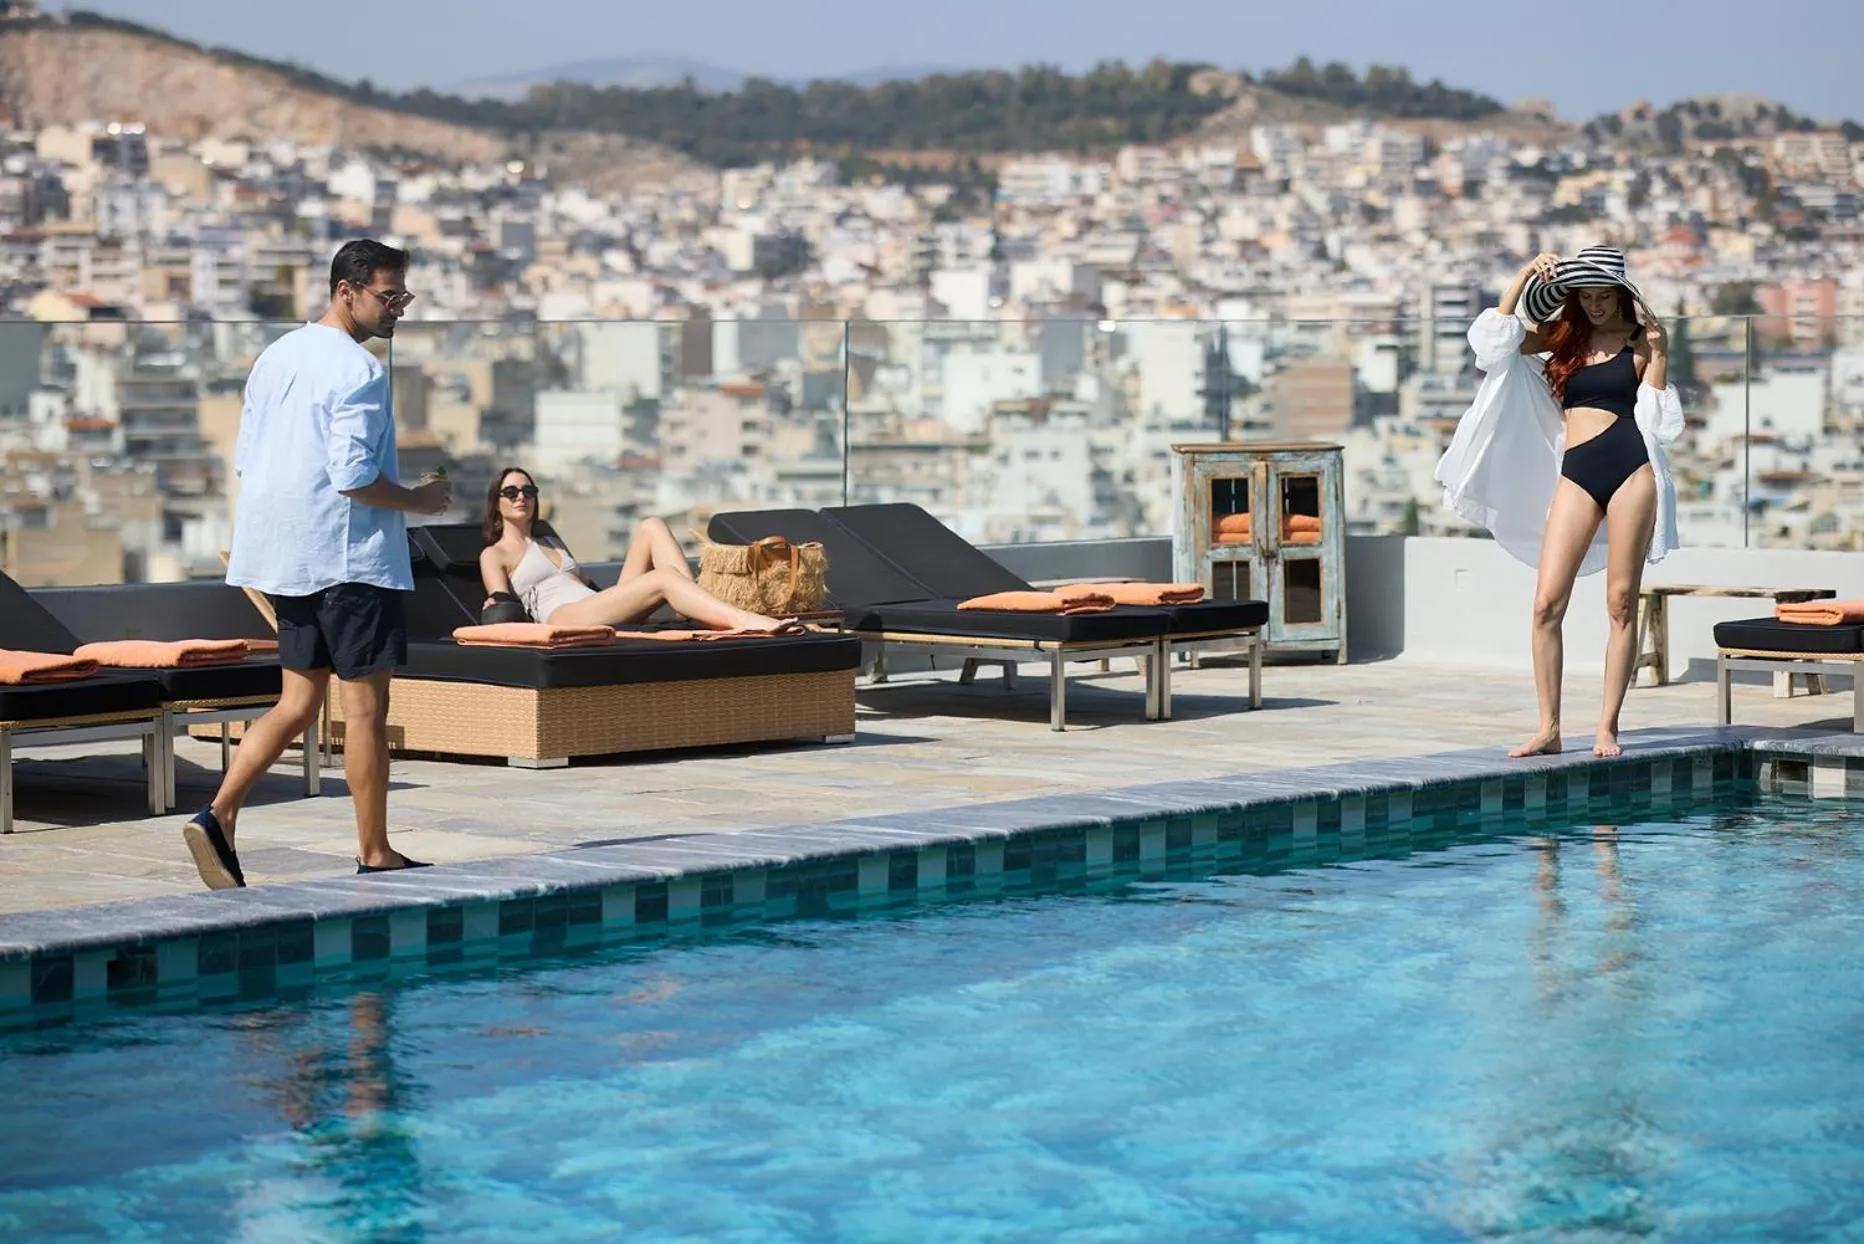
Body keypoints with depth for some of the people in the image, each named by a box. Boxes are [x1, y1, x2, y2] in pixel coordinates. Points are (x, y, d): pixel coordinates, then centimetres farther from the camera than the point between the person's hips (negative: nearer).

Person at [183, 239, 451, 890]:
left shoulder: (276, 356, 13)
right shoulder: (358, 372, -15)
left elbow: (247, 459, 15)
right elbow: (354, 476, -21)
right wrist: (419, 500, -6)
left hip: (285, 555, 9)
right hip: (349, 557, -9)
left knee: (298, 701, 12)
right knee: (365, 705, -1)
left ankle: (217, 816, 0)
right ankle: (375, 855, 5)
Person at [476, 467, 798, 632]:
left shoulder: (551, 543, 35)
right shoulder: (494, 555, 14)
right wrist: (495, 606, -24)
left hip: (602, 612, 7)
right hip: (565, 619, -7)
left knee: (651, 527, -8)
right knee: (664, 577, -28)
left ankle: (705, 614, -26)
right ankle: (745, 621, -46)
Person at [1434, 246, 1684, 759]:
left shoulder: (1639, 341, 6)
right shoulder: (1562, 336, 14)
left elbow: (1657, 422, 1)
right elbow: (1494, 339, 2)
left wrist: (1658, 355, -7)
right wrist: (1524, 277, -3)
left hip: (1630, 470, -3)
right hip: (1575, 473, 3)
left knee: (1621, 604, -1)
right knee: (1546, 603, -6)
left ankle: (1607, 728, 4)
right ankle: (1549, 729, 0)